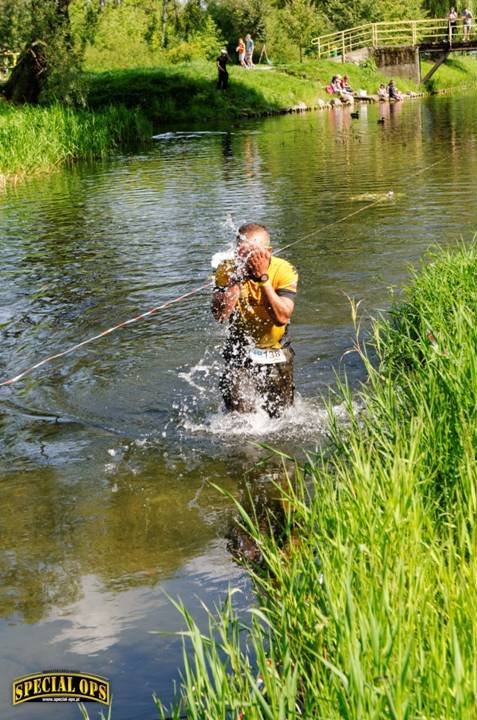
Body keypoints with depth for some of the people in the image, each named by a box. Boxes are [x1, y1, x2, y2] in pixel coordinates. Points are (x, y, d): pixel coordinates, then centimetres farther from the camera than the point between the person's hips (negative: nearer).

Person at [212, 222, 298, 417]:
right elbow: (220, 315, -28)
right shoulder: (227, 269, -16)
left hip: (276, 353, 0)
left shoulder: (283, 270, -20)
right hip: (240, 352, 0)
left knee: (279, 414, 13)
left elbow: (282, 317, -32)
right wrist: (238, 277, -31)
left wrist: (262, 277, -34)